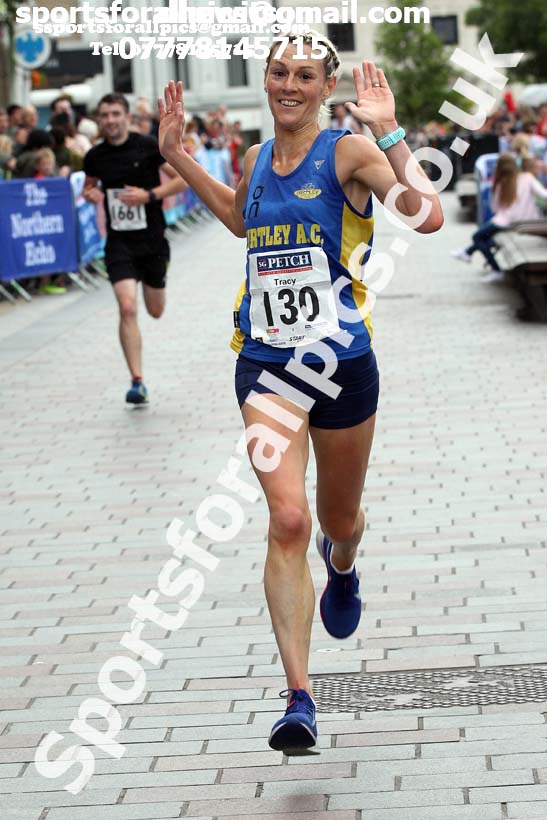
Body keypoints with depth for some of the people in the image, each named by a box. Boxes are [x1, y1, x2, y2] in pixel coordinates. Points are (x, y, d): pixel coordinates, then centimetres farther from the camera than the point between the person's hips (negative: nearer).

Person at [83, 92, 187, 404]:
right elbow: (89, 184, 20)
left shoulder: (149, 146, -8)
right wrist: (90, 194, -5)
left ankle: (152, 282, 55)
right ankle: (138, 382, -13)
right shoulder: (95, 156, 0)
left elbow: (185, 178, -6)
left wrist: (149, 195, -17)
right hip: (119, 241, 0)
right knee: (128, 308, -17)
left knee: (156, 312, 15)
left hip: (152, 240, 0)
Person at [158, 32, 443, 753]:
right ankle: (299, 699, -14)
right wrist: (177, 154, 24)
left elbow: (427, 216, -23)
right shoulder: (257, 160, 8)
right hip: (267, 365, 2)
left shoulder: (348, 152, -8)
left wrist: (388, 131, -26)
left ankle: (340, 565, 58)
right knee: (288, 519, -15)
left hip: (342, 361, -2)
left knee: (338, 518, 17)